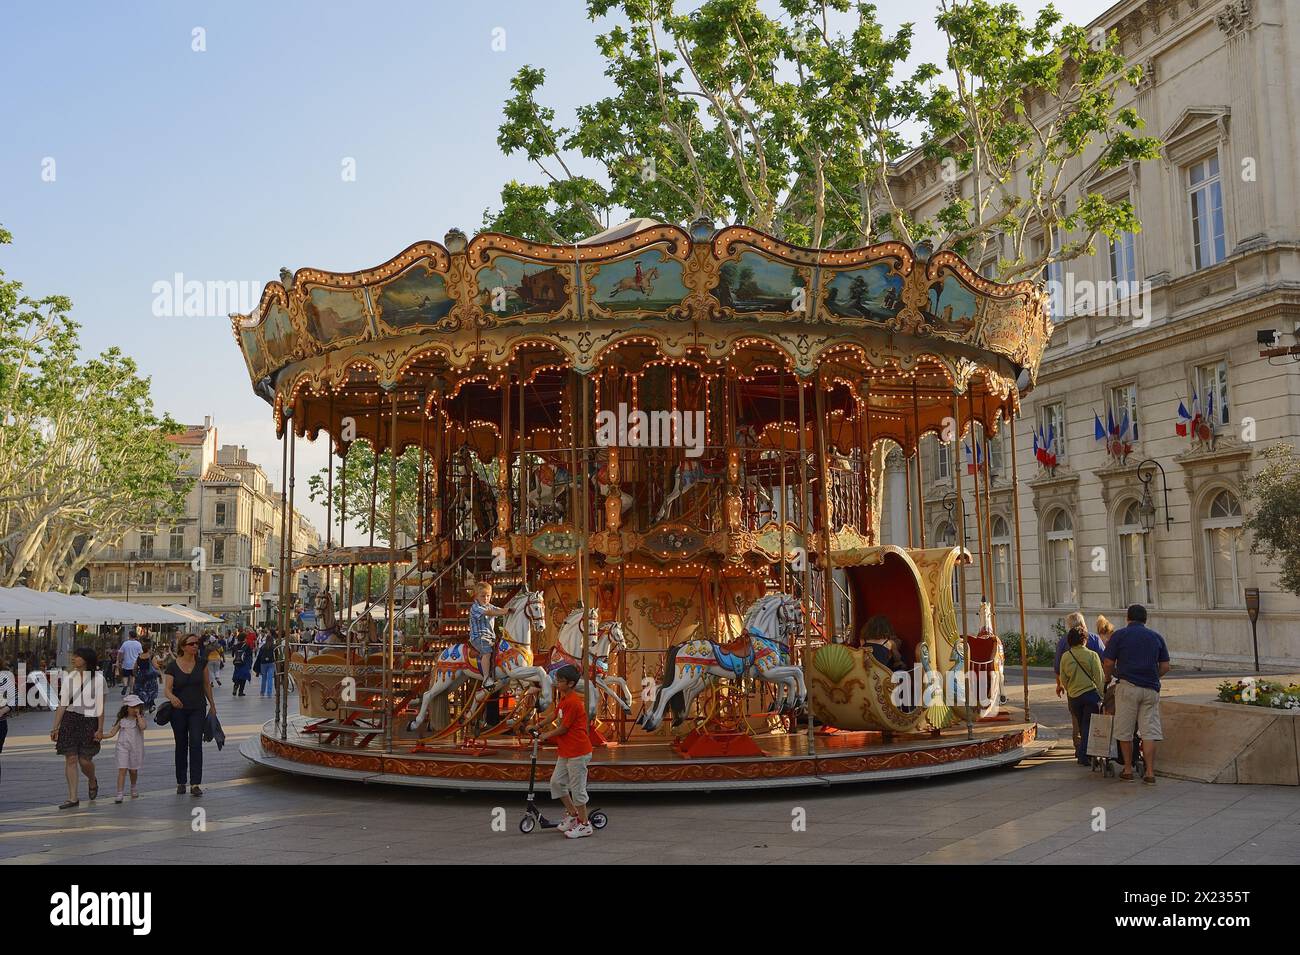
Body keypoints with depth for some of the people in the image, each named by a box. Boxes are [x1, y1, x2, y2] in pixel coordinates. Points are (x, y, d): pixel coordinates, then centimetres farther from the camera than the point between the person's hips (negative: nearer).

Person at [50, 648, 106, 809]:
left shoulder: (98, 679, -3)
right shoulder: (69, 679, 6)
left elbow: (100, 706, -4)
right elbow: (62, 705, 8)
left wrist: (100, 729, -8)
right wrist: (55, 728, 4)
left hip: (89, 721, -3)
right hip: (70, 720, 3)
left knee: (85, 760, -3)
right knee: (70, 759, -1)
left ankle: (92, 782, 30)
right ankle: (73, 798, 4)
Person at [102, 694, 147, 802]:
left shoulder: (140, 719, -1)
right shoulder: (122, 720, 5)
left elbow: (143, 726, -23)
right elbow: (112, 733, 5)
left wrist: (138, 715, -14)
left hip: (136, 747, 0)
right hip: (123, 747, 0)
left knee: (133, 770, 11)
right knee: (122, 769, -11)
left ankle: (133, 789, 36)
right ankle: (120, 794, -13)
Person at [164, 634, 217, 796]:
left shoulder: (202, 663, 0)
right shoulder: (172, 666, -6)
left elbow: (207, 685, 9)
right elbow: (167, 689, -12)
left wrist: (212, 704, 12)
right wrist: (172, 697, -34)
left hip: (198, 709, 0)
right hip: (178, 711, 0)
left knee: (196, 743, -10)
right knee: (181, 746, 10)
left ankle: (195, 784, -12)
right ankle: (180, 782, 22)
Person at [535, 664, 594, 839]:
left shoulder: (573, 702, -21)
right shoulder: (563, 697, 8)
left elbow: (563, 728, -16)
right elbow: (553, 714, 23)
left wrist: (547, 735, -1)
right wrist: (537, 726, 18)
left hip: (578, 752, -10)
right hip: (565, 752, 10)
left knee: (577, 788, -2)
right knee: (557, 782, 13)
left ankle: (584, 825, 10)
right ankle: (572, 814, 28)